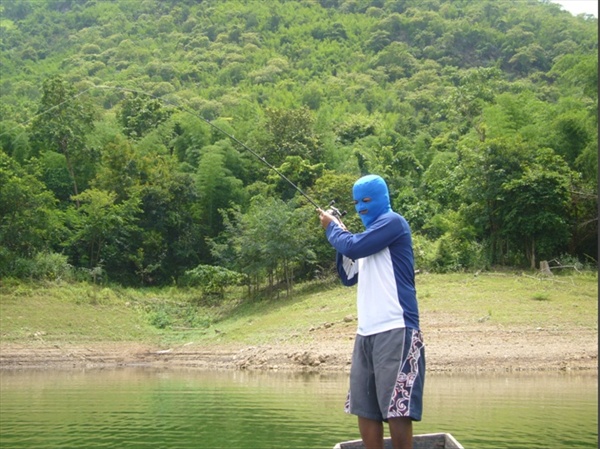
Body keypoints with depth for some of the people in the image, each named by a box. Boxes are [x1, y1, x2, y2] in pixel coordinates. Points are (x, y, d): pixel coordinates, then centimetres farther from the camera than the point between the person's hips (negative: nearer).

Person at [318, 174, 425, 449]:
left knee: (396, 408, -11)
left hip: (395, 331, -9)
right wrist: (340, 233, 14)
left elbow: (354, 247, -14)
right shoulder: (369, 235, 22)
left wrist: (332, 228, 4)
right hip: (367, 332, 9)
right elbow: (348, 277, 23)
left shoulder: (393, 221, -2)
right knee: (364, 408, 8)